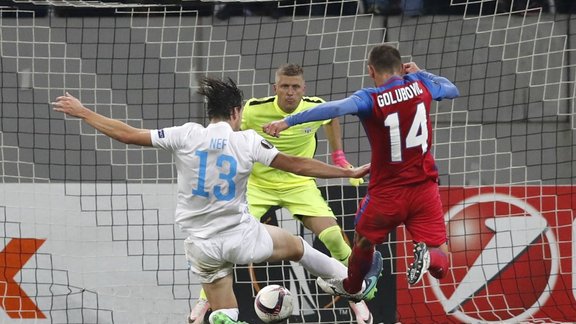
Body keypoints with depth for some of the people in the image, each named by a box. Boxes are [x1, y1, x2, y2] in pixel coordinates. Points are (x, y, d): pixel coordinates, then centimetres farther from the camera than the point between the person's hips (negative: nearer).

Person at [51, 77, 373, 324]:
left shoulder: (187, 136, -7)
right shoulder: (247, 141, -9)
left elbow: (128, 134, -5)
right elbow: (297, 165, -9)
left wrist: (82, 112, 5)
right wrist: (349, 172, -1)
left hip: (204, 246, 1)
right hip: (242, 237, -1)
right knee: (298, 245, 26)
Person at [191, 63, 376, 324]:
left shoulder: (316, 108, -16)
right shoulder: (254, 110, -22)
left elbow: (332, 117, 10)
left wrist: (338, 156, 10)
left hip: (299, 184, 1)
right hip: (258, 183, -1)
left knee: (333, 236, -15)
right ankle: (204, 300, 3)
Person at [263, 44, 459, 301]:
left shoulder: (370, 99, -16)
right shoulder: (420, 86, -4)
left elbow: (335, 108, -36)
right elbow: (452, 90, 18)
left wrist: (288, 121, -39)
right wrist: (420, 73, 30)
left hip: (387, 193, -2)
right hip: (425, 189, 2)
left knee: (363, 241, 29)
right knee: (440, 265, 5)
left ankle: (351, 287, 49)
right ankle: (427, 255, -28)